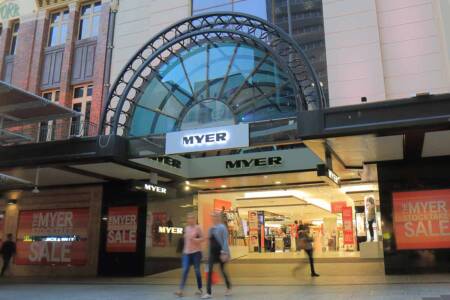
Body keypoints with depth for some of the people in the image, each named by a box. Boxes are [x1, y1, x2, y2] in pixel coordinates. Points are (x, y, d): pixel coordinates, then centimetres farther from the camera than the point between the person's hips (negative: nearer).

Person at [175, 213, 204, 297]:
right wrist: (184, 250, 17)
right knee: (185, 270, -5)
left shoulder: (197, 228, -6)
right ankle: (181, 290, -9)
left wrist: (195, 239, -23)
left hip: (196, 252, -4)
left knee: (197, 270, 4)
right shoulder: (186, 228, 10)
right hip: (187, 252, 4)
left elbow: (202, 238, -6)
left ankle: (200, 289, 20)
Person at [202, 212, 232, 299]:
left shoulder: (222, 227, -11)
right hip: (213, 253, 6)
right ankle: (208, 293, -3)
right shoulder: (211, 228, 10)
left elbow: (225, 241, -15)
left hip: (220, 253, -6)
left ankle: (229, 288, 31)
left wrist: (224, 253, -22)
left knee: (222, 271, 9)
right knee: (209, 271, -4)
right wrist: (209, 254, 15)